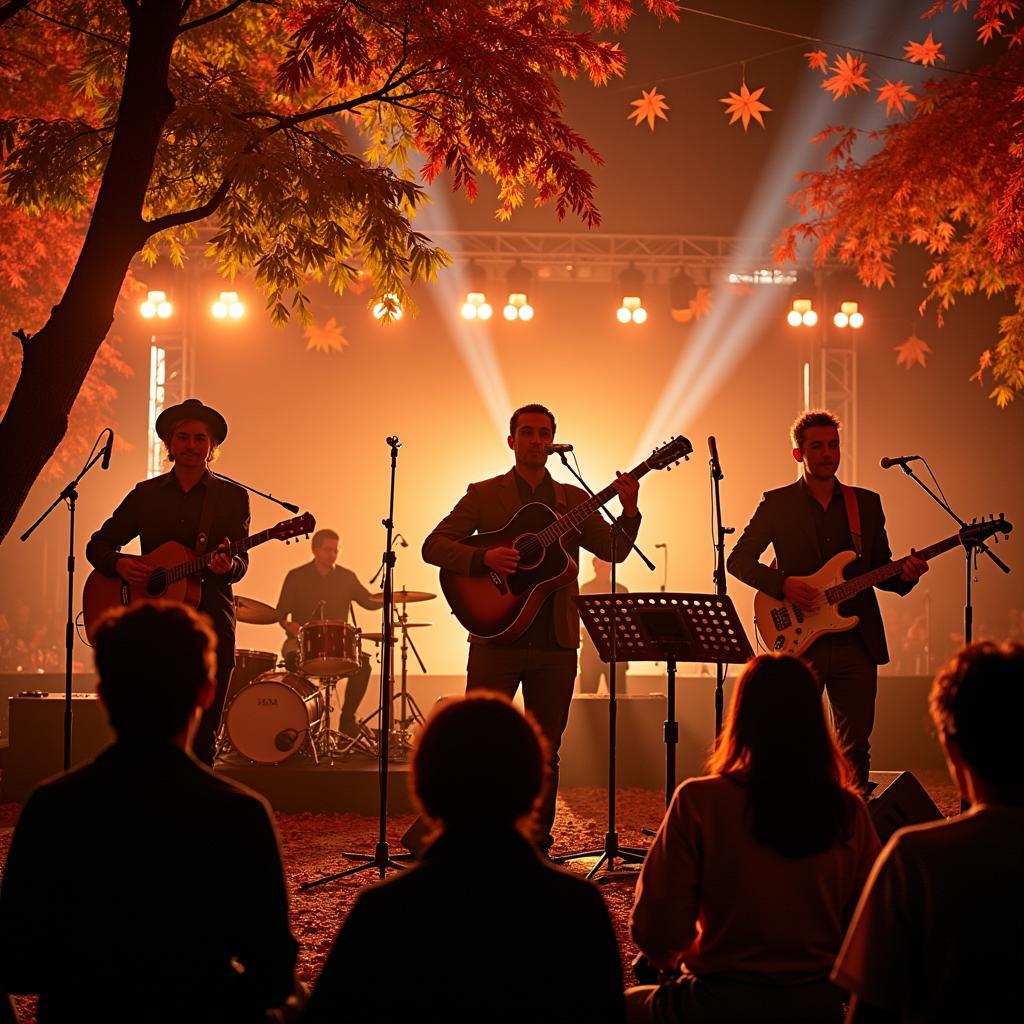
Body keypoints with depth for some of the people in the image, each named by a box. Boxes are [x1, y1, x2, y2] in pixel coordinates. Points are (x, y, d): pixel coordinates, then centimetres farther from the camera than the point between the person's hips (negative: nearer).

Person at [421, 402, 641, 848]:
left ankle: (538, 842, 15)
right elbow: (433, 545, -2)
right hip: (496, 637, -2)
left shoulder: (574, 499, 12)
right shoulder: (484, 494, 5)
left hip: (555, 643, 3)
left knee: (545, 751, 7)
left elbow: (614, 551, 4)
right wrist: (484, 557, -18)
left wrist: (629, 512, -15)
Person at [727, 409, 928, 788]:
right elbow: (738, 559, 1)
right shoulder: (777, 504, 3)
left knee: (855, 748, 5)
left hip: (856, 643, 3)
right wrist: (783, 583, -14)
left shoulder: (867, 503, 12)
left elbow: (882, 569, 14)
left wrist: (905, 576, -9)